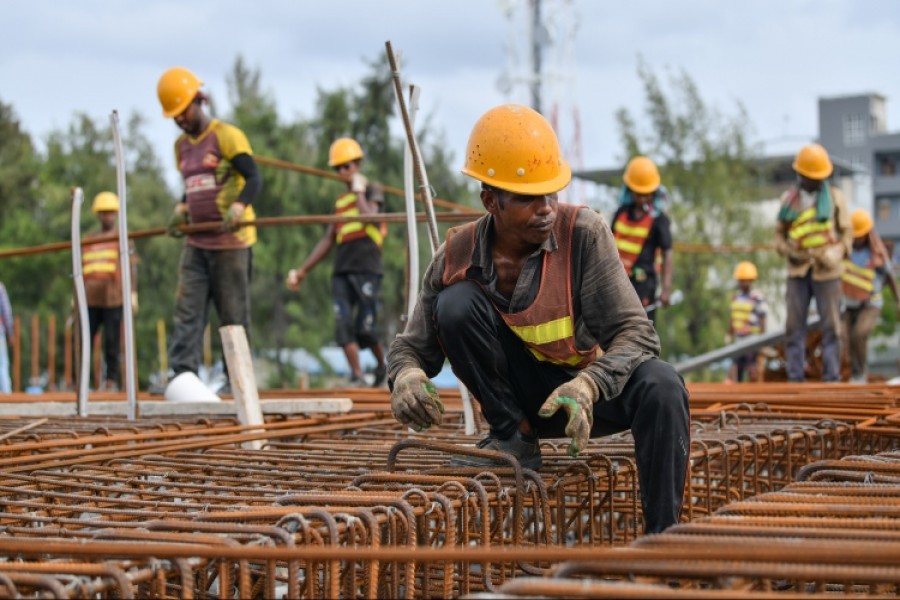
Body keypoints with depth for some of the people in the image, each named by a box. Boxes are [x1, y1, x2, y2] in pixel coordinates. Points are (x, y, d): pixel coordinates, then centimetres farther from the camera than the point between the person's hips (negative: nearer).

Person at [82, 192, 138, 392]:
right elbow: (81, 269, 22)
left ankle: (112, 380, 3)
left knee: (112, 341, -4)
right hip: (90, 299, 4)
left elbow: (132, 267, 3)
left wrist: (133, 294, -6)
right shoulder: (88, 240, 19)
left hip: (113, 299, -3)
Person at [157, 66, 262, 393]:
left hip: (231, 240, -7)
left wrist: (239, 205, -32)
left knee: (233, 313, 0)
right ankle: (183, 373, -7)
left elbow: (254, 178, -15)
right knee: (187, 309, -4)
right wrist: (182, 208, 7)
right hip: (196, 242, 7)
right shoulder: (181, 145, 15)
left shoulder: (226, 135, -7)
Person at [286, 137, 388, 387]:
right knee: (343, 324, -12)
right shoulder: (340, 201, 23)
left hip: (366, 269, -6)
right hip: (341, 270, 6)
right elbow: (328, 240, 24)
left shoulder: (373, 190, 7)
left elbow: (369, 216, -16)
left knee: (365, 328, -7)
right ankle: (356, 376, -12)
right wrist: (303, 270, 20)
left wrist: (359, 191, -2)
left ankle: (382, 365, 18)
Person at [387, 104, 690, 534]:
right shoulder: (457, 257, -13)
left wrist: (587, 385, -42)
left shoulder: (583, 233, -19)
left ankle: (662, 535, -21)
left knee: (660, 386, -33)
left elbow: (637, 333, -23)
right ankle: (514, 438, -7)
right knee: (455, 303, -21)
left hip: (595, 389, -1)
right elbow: (412, 346, -3)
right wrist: (406, 375, -29)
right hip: (525, 395, 1)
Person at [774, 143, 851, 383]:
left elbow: (846, 232, 5)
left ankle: (832, 377, 4)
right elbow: (779, 232, 14)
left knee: (830, 325, 0)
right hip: (798, 271, 2)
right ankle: (795, 377, 6)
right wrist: (787, 251, -6)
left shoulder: (835, 197, 4)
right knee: (795, 325, 1)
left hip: (827, 271, -2)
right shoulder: (789, 199, 7)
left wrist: (835, 255, -11)